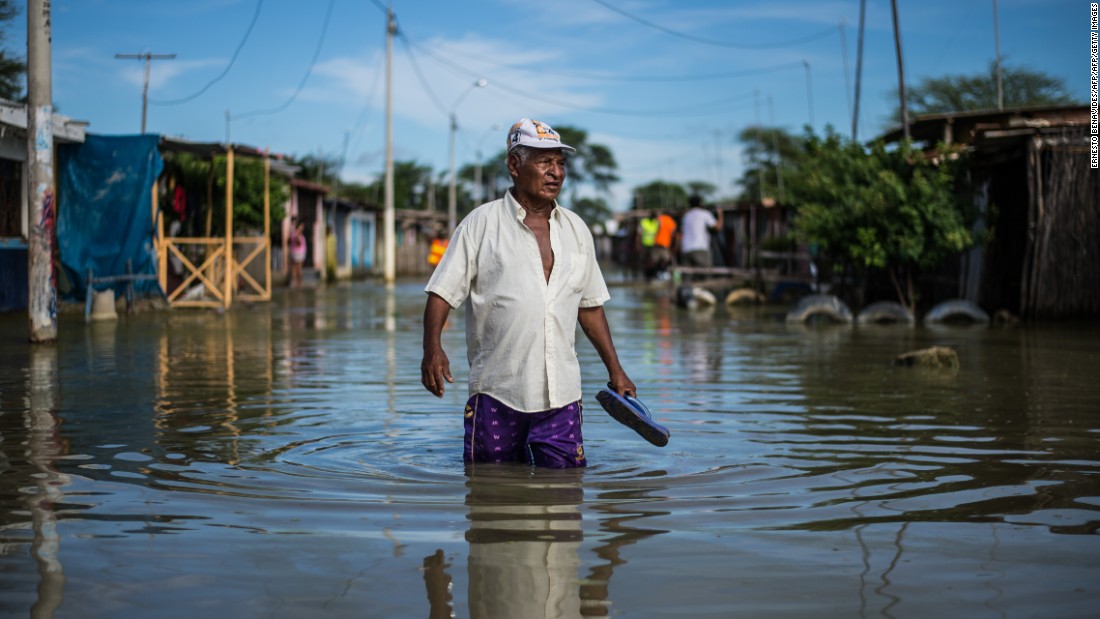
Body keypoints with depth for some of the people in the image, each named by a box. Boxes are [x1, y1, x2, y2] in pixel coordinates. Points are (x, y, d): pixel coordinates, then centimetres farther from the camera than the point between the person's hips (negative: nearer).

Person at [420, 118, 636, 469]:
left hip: (561, 394, 3)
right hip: (497, 391, -3)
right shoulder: (481, 223, 0)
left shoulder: (576, 229, 13)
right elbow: (442, 292, -3)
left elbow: (590, 305, 20)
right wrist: (432, 348, -19)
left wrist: (615, 369, 18)